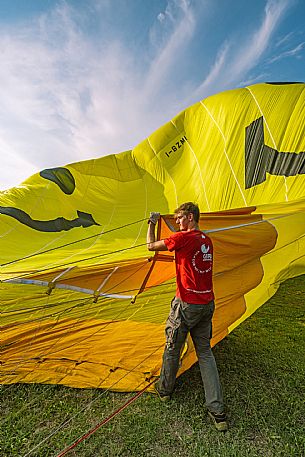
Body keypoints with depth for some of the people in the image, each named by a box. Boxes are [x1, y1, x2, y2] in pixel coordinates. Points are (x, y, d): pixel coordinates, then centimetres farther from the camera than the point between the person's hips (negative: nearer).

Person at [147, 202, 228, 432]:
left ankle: (164, 389, 41)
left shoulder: (183, 237, -18)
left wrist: (152, 224, 6)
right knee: (205, 352, 18)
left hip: (186, 305, -7)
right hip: (207, 304, 7)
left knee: (172, 349, 17)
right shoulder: (207, 240, 6)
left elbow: (151, 246, -9)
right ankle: (218, 411, 24)